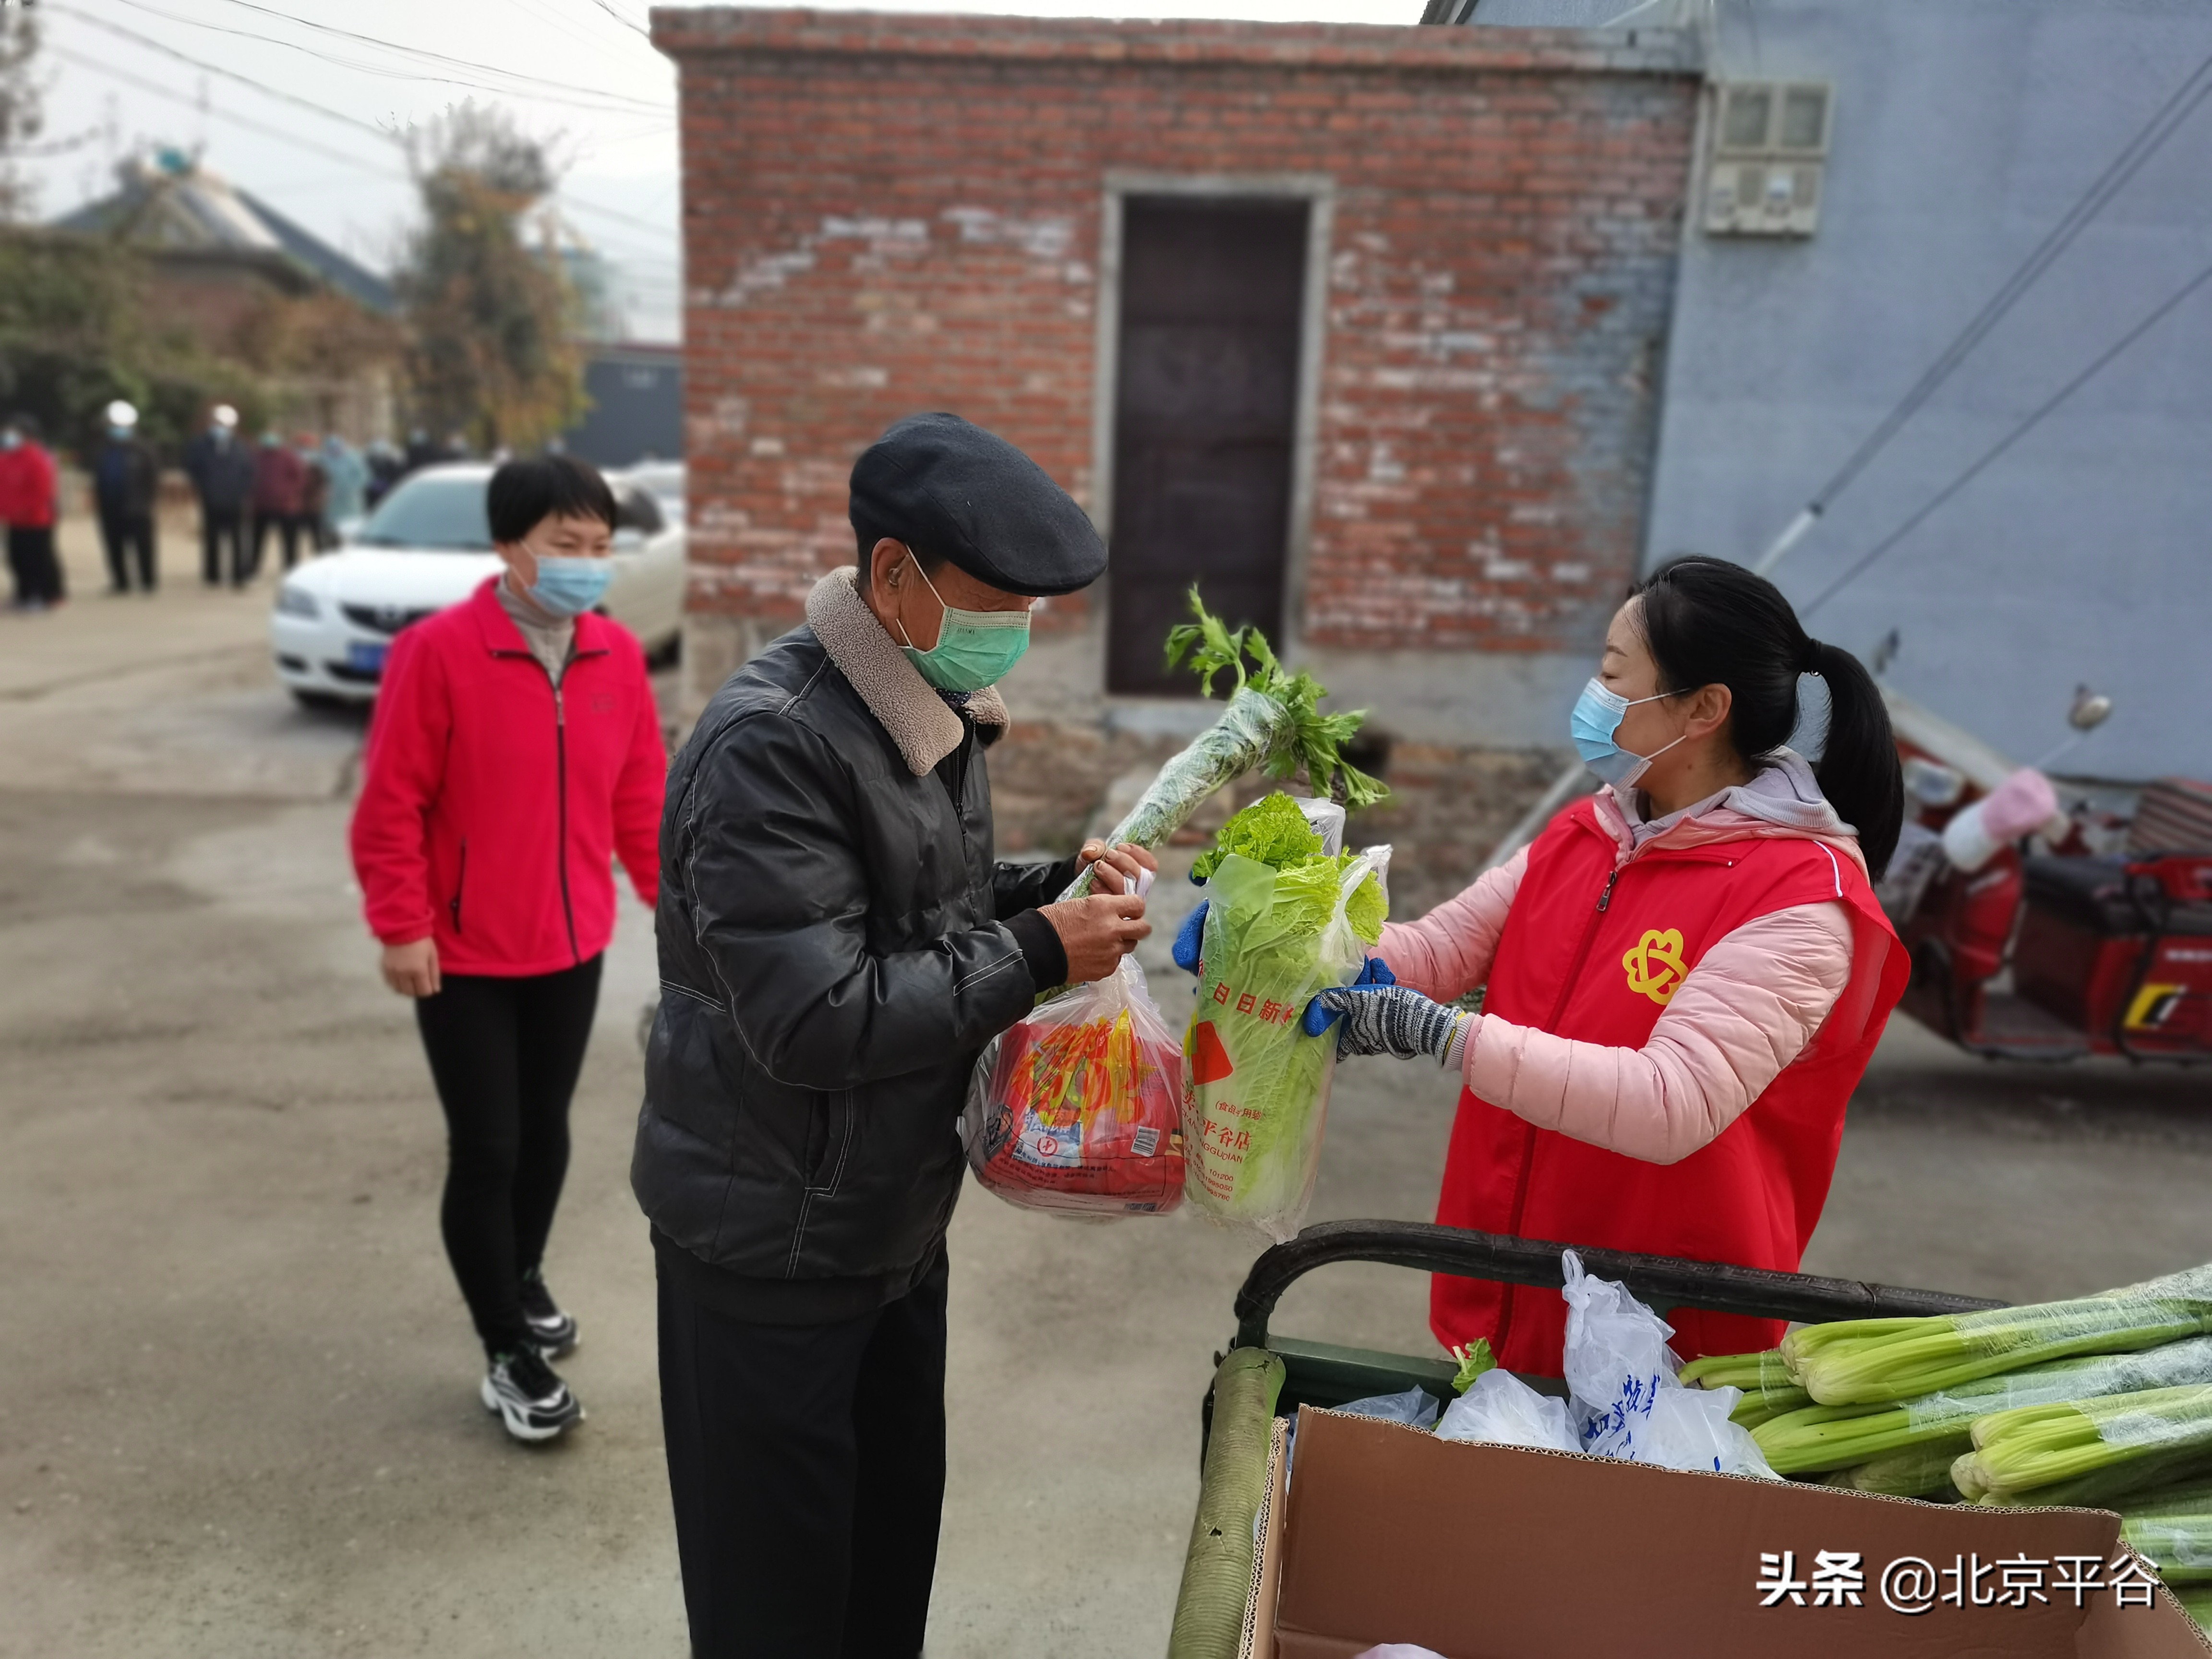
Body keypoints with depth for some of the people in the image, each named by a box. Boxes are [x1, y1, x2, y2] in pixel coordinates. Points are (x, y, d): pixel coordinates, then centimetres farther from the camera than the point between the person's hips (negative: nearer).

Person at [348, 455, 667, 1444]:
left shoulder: (618, 657, -1)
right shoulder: (437, 652, -17)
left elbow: (641, 794, 6)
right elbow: (390, 805, -13)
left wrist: (674, 896, 5)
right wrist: (402, 926, -14)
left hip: (571, 947, 5)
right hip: (463, 957, -5)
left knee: (547, 1133, 19)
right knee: (486, 1150, 2)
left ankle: (524, 1280, 44)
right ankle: (507, 1355, 19)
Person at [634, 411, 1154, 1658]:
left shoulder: (936, 706, 4)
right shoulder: (770, 746, -25)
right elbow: (814, 1023, -29)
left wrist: (1055, 886, -4)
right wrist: (1038, 957, -24)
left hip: (898, 1218, 8)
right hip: (771, 1243, -8)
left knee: (898, 1543, 23)